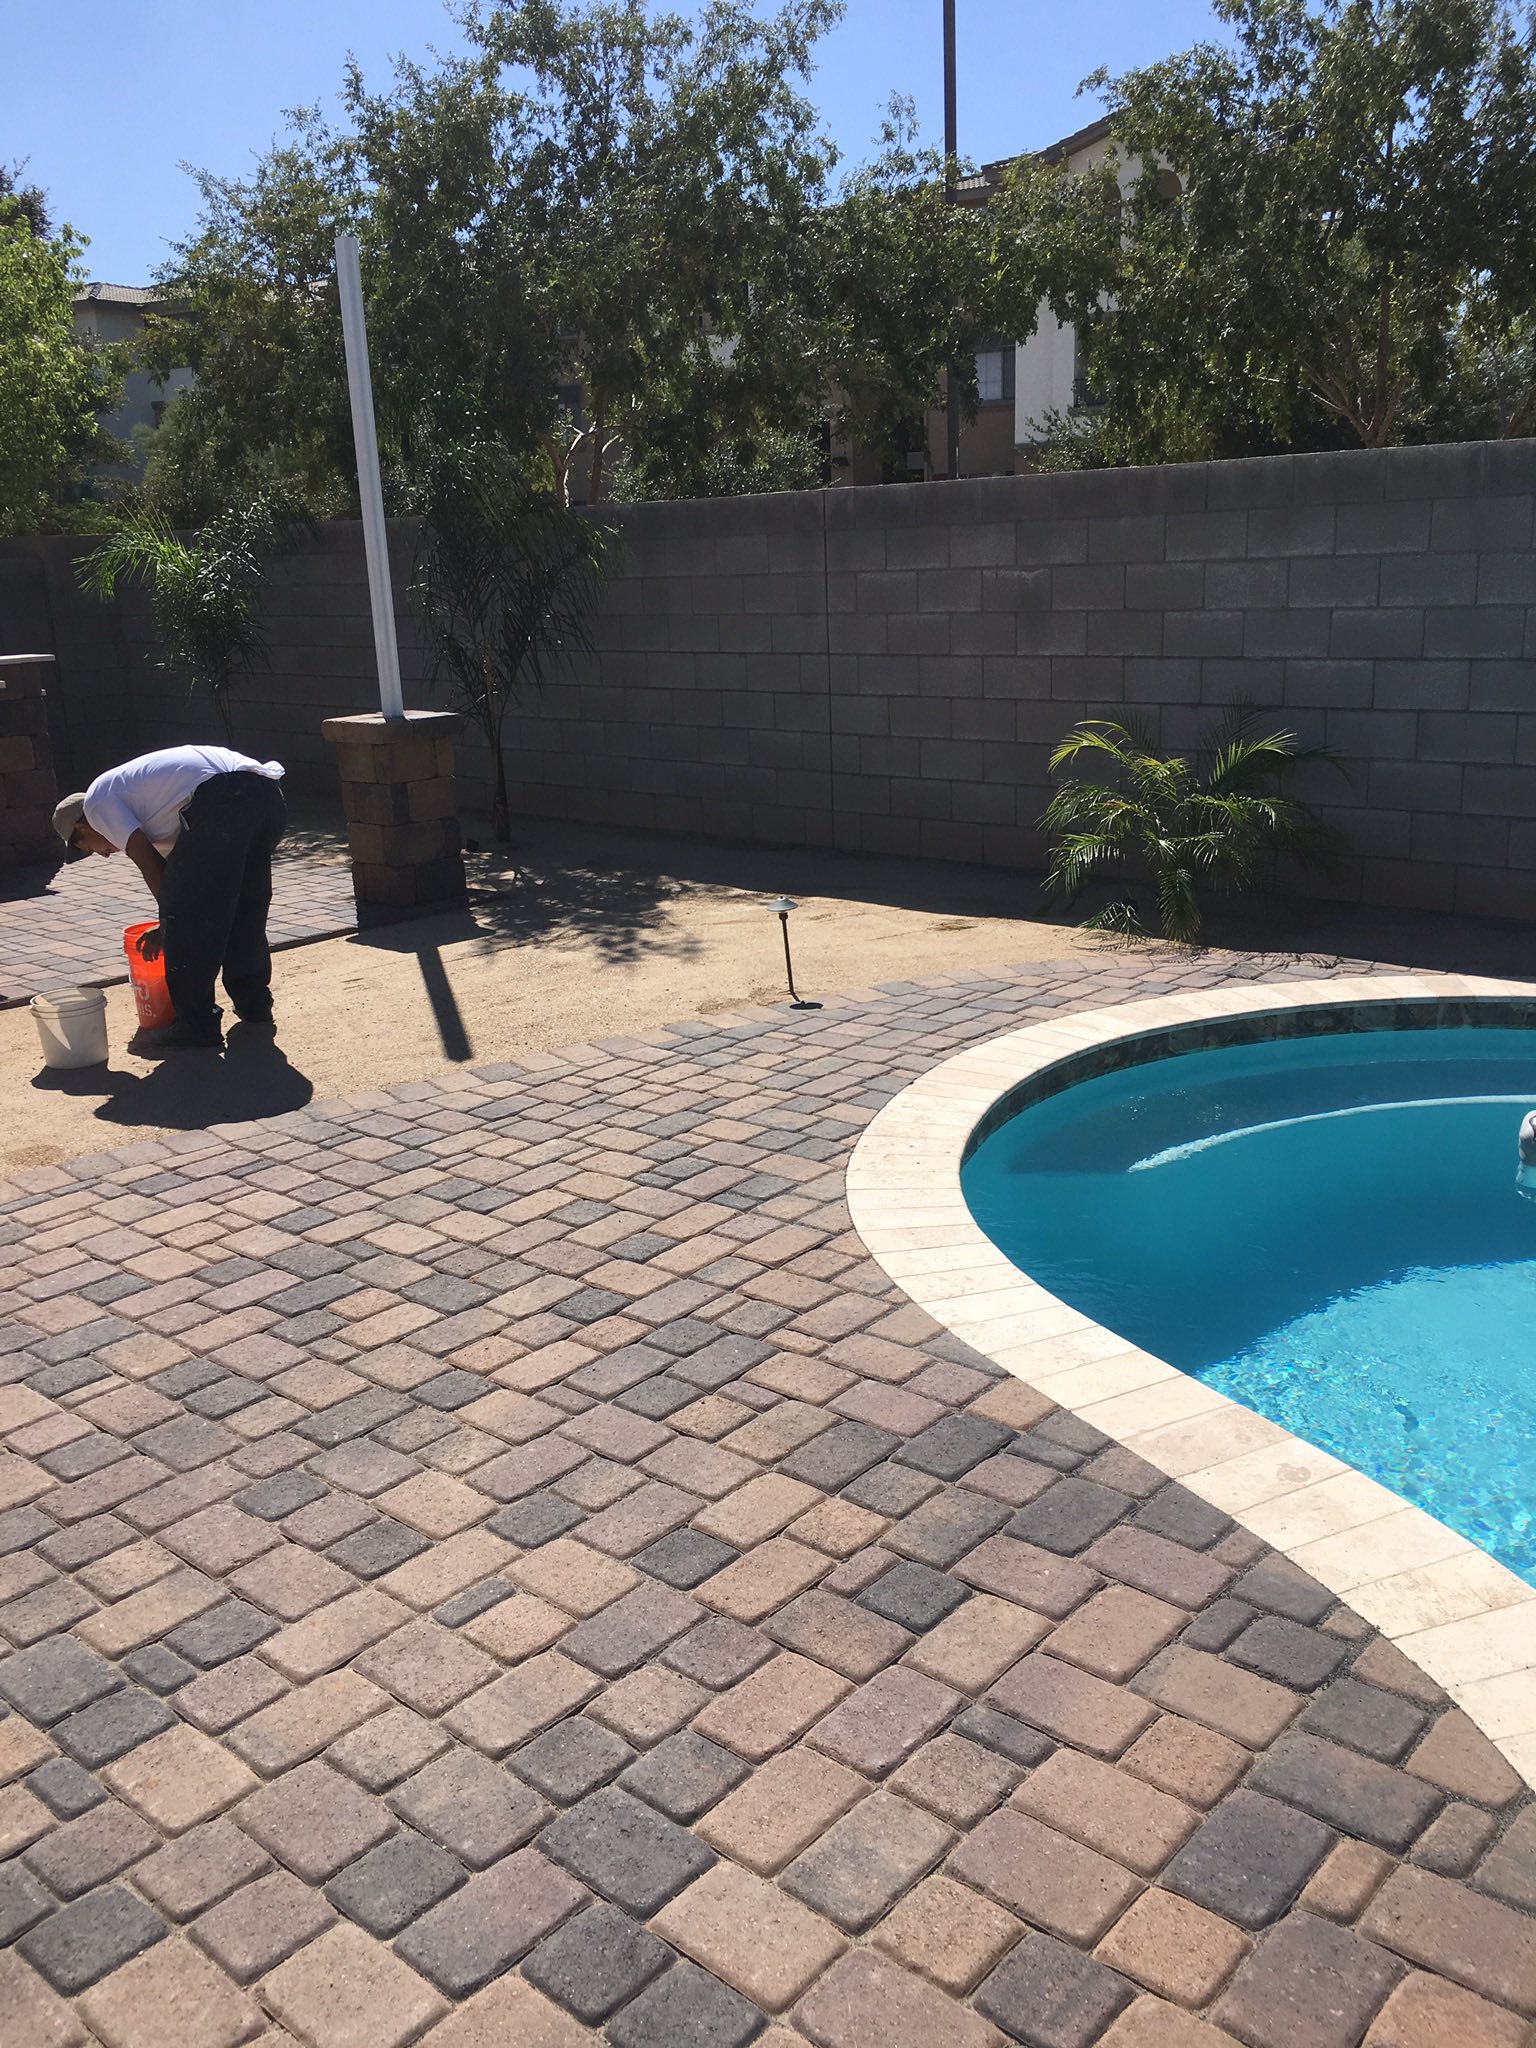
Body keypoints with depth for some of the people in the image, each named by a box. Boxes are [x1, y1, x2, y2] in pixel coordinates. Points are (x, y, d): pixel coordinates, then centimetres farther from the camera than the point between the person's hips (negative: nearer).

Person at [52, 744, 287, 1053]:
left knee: (182, 915, 3)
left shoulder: (96, 799, 14)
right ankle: (253, 1003, 34)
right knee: (246, 912, 24)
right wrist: (170, 926, 40)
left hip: (221, 800, -9)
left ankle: (196, 1024, 8)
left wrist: (170, 920, 16)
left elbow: (147, 862, 6)